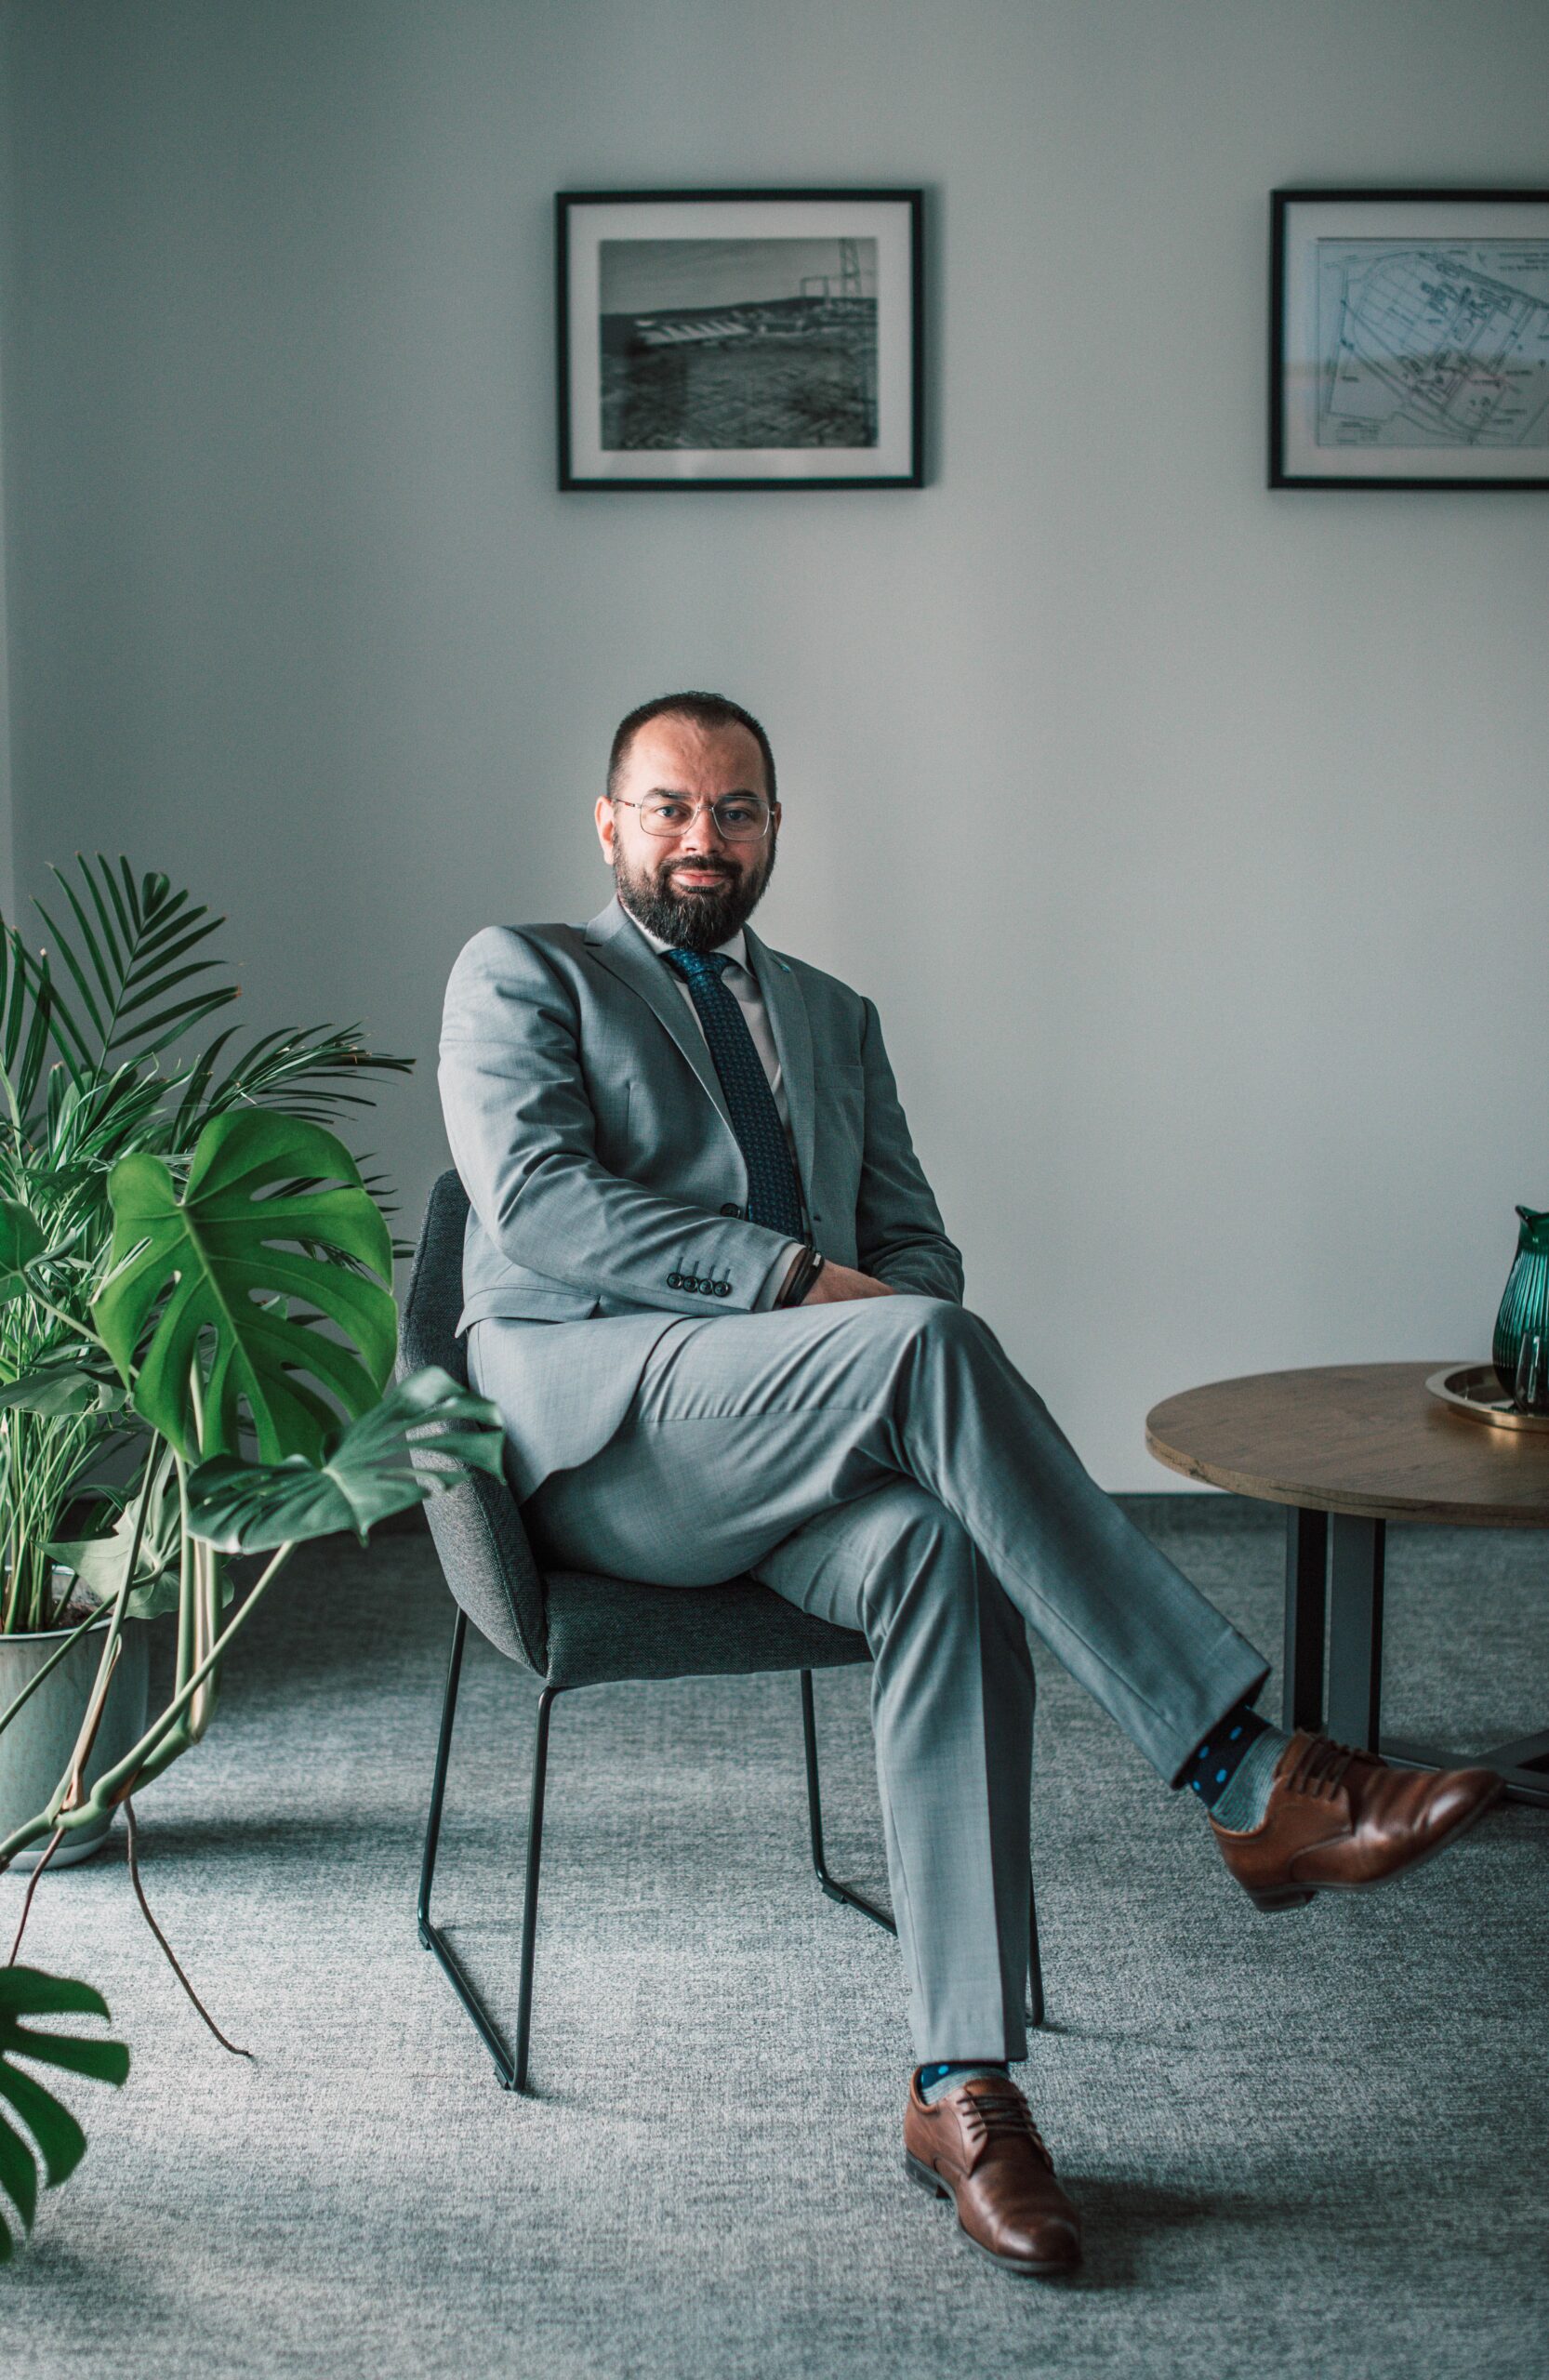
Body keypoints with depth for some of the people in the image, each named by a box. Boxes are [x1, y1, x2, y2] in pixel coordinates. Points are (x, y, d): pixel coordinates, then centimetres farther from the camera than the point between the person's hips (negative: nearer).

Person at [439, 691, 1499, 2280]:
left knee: (938, 1555, -32)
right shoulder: (518, 974, 11)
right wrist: (797, 1279, -17)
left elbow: (913, 1244, 18)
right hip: (592, 1420, -4)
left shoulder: (832, 1019, 27)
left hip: (792, 1460, 5)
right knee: (924, 1346, -33)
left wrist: (897, 1348, -8)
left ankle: (960, 2085, -31)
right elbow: (533, 1197, -7)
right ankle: (1250, 1780, -34)